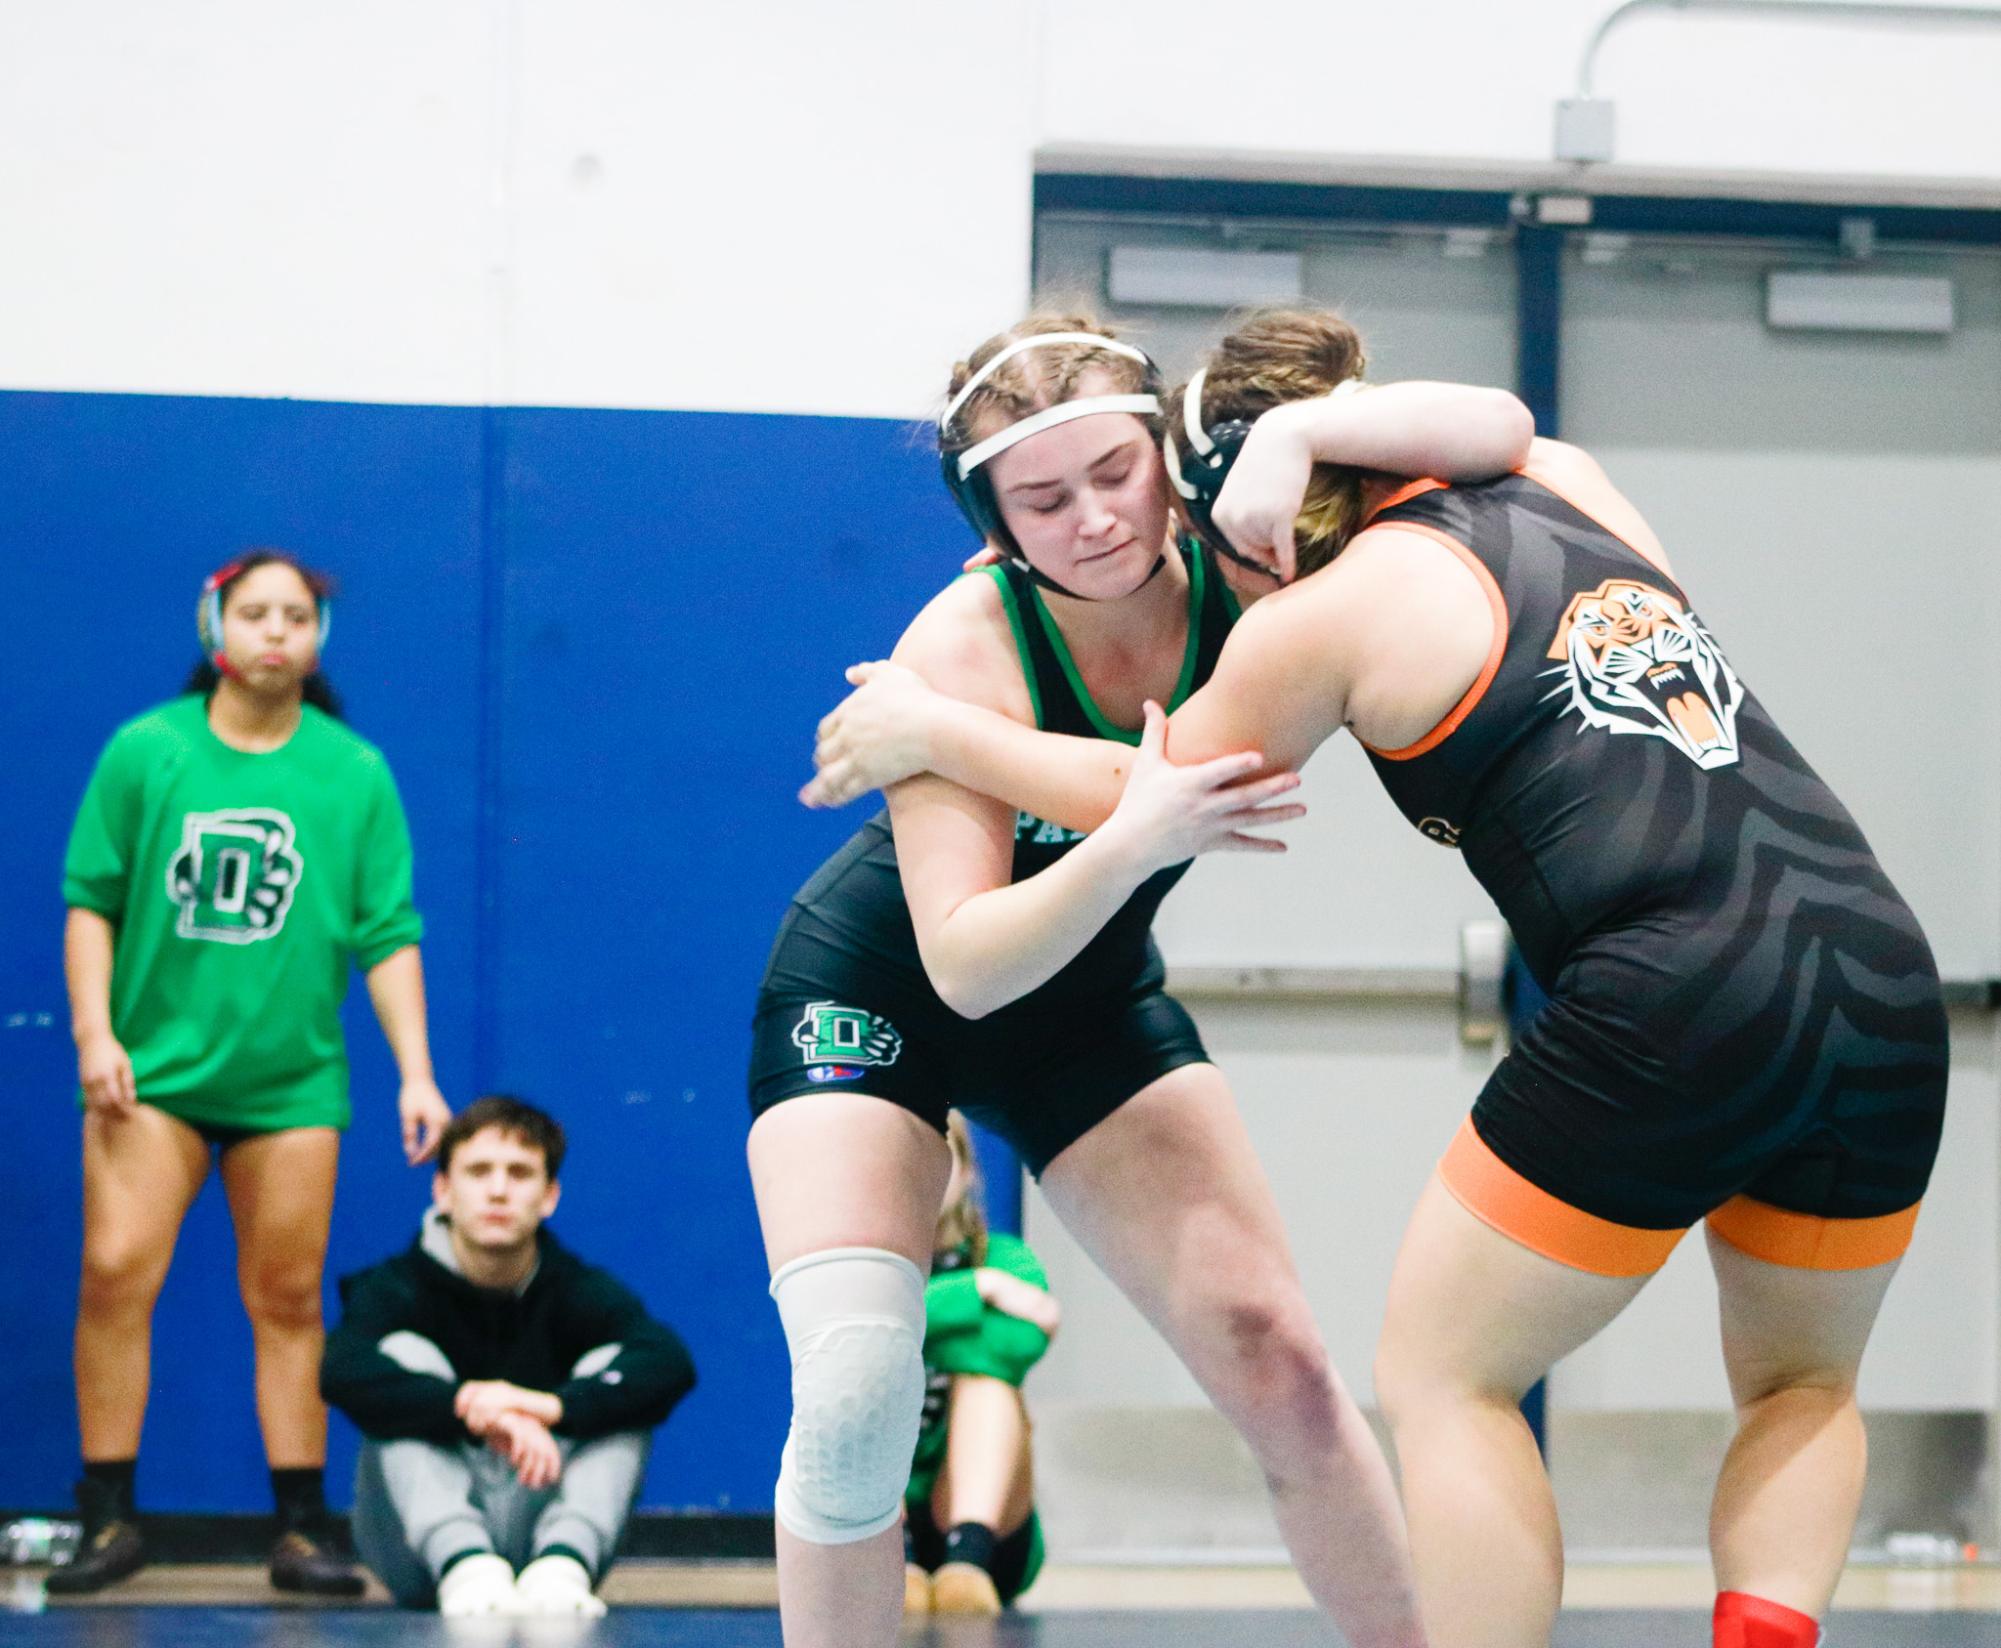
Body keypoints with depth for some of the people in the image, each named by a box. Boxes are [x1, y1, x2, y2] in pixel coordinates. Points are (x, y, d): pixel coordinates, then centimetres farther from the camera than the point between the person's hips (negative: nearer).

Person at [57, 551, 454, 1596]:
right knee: (116, 1273, -10)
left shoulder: (355, 774, 4)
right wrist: (93, 1029, -5)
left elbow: (387, 935, 4)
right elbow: (91, 903, 5)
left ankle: (300, 1530, 9)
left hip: (292, 1078, 1)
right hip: (153, 1067, -1)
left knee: (286, 1298, 3)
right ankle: (109, 1520, -1)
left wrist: (416, 1072, -1)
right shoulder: (143, 753, 2)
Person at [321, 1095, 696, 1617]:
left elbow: (671, 1364, -21)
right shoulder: (400, 1287, -5)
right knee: (404, 1355, -20)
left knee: (615, 1371, -15)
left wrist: (553, 1406, -38)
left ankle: (561, 1567, -39)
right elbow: (343, 1371, -28)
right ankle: (464, 1568, -42)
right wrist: (472, 1405, -41)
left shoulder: (581, 1291, 0)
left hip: (541, 1518, 1)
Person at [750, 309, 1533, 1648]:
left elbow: (1495, 431, -27)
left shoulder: (1228, 567, -20)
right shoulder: (962, 649, -31)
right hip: (874, 992, -4)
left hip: (1092, 1006, 4)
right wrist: (1137, 842, -50)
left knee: (1280, 1368, -3)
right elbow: (966, 960, -35)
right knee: (857, 1400, -21)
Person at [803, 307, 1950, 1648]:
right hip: (1891, 997, 6)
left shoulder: (1336, 612, 3)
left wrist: (931, 731, 30)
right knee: (1802, 1384, 26)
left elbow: (1152, 797, 18)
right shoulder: (1572, 490, 19)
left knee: (1444, 1381, 12)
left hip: (1676, 1010, -6)